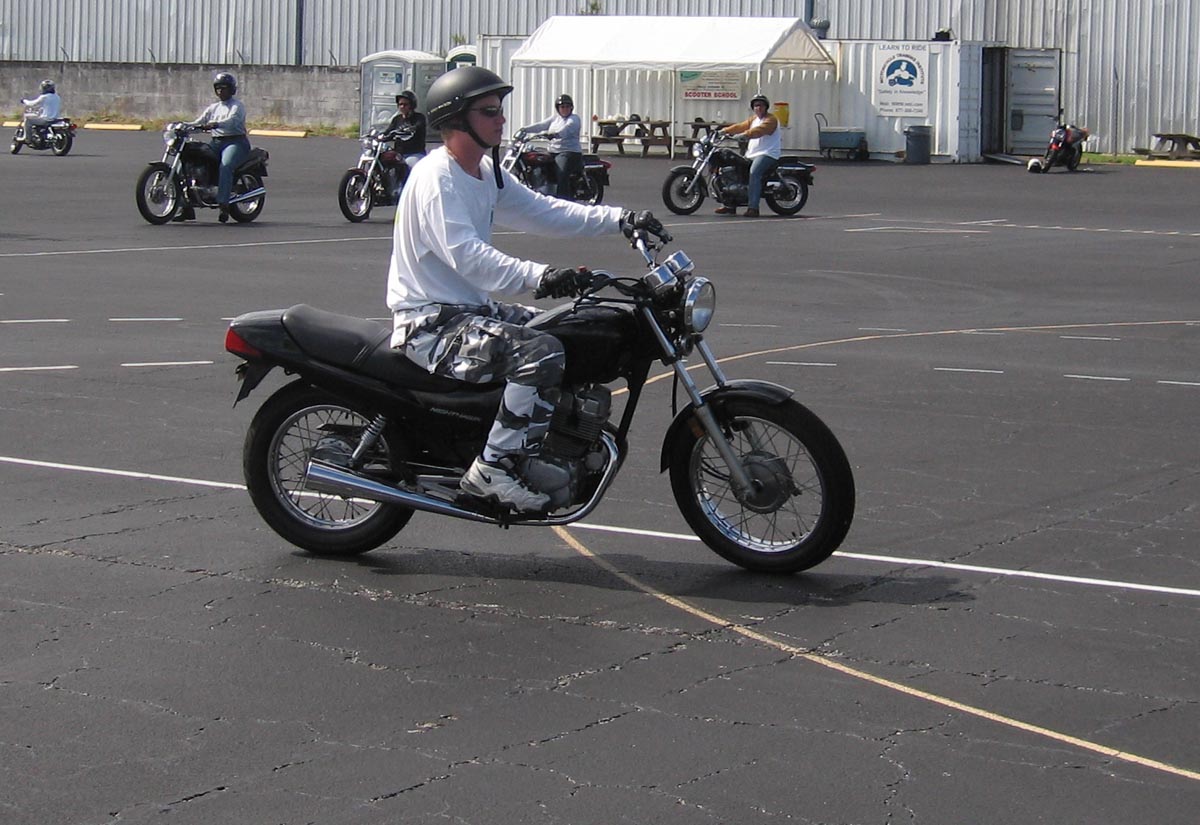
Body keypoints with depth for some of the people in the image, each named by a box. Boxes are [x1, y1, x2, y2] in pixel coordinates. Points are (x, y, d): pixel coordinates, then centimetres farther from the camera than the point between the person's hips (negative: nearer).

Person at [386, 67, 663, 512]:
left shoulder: (487, 172, 13)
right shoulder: (436, 176, -18)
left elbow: (542, 211, 12)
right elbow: (464, 252, -32)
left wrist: (620, 219, -1)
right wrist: (539, 276, -43)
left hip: (471, 308, 11)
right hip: (430, 323, -11)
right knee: (541, 353, -28)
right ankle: (492, 470, -20)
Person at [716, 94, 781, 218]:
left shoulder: (771, 119, -8)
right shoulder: (753, 119, 22)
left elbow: (759, 130, -25)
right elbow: (741, 126, 13)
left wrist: (745, 135, -40)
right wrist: (727, 130, -2)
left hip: (767, 153, -9)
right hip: (752, 154, 9)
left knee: (754, 172, -32)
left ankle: (753, 208, -37)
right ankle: (731, 205, 10)